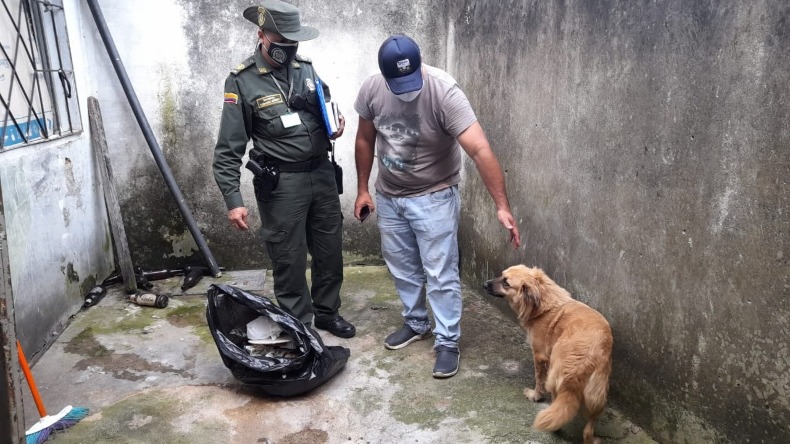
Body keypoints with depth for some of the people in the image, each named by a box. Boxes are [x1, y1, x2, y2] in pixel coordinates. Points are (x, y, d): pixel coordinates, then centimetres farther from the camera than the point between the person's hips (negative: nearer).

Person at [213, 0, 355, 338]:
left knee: (330, 250, 15)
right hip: (280, 183, -5)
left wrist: (335, 127, -3)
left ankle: (327, 313, 36)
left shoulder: (306, 69, 6)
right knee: (289, 258, 4)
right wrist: (233, 200, -16)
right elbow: (228, 149, -9)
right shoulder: (242, 81, -9)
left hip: (322, 174, 5)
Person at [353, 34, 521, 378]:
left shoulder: (444, 92, -26)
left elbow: (480, 150, -32)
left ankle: (447, 342, 15)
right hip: (389, 196, 5)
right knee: (402, 268, 18)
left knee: (441, 275, 0)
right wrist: (363, 189, 7)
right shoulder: (371, 89, -12)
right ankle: (416, 323, 38)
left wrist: (502, 206, -38)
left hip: (434, 197, -5)